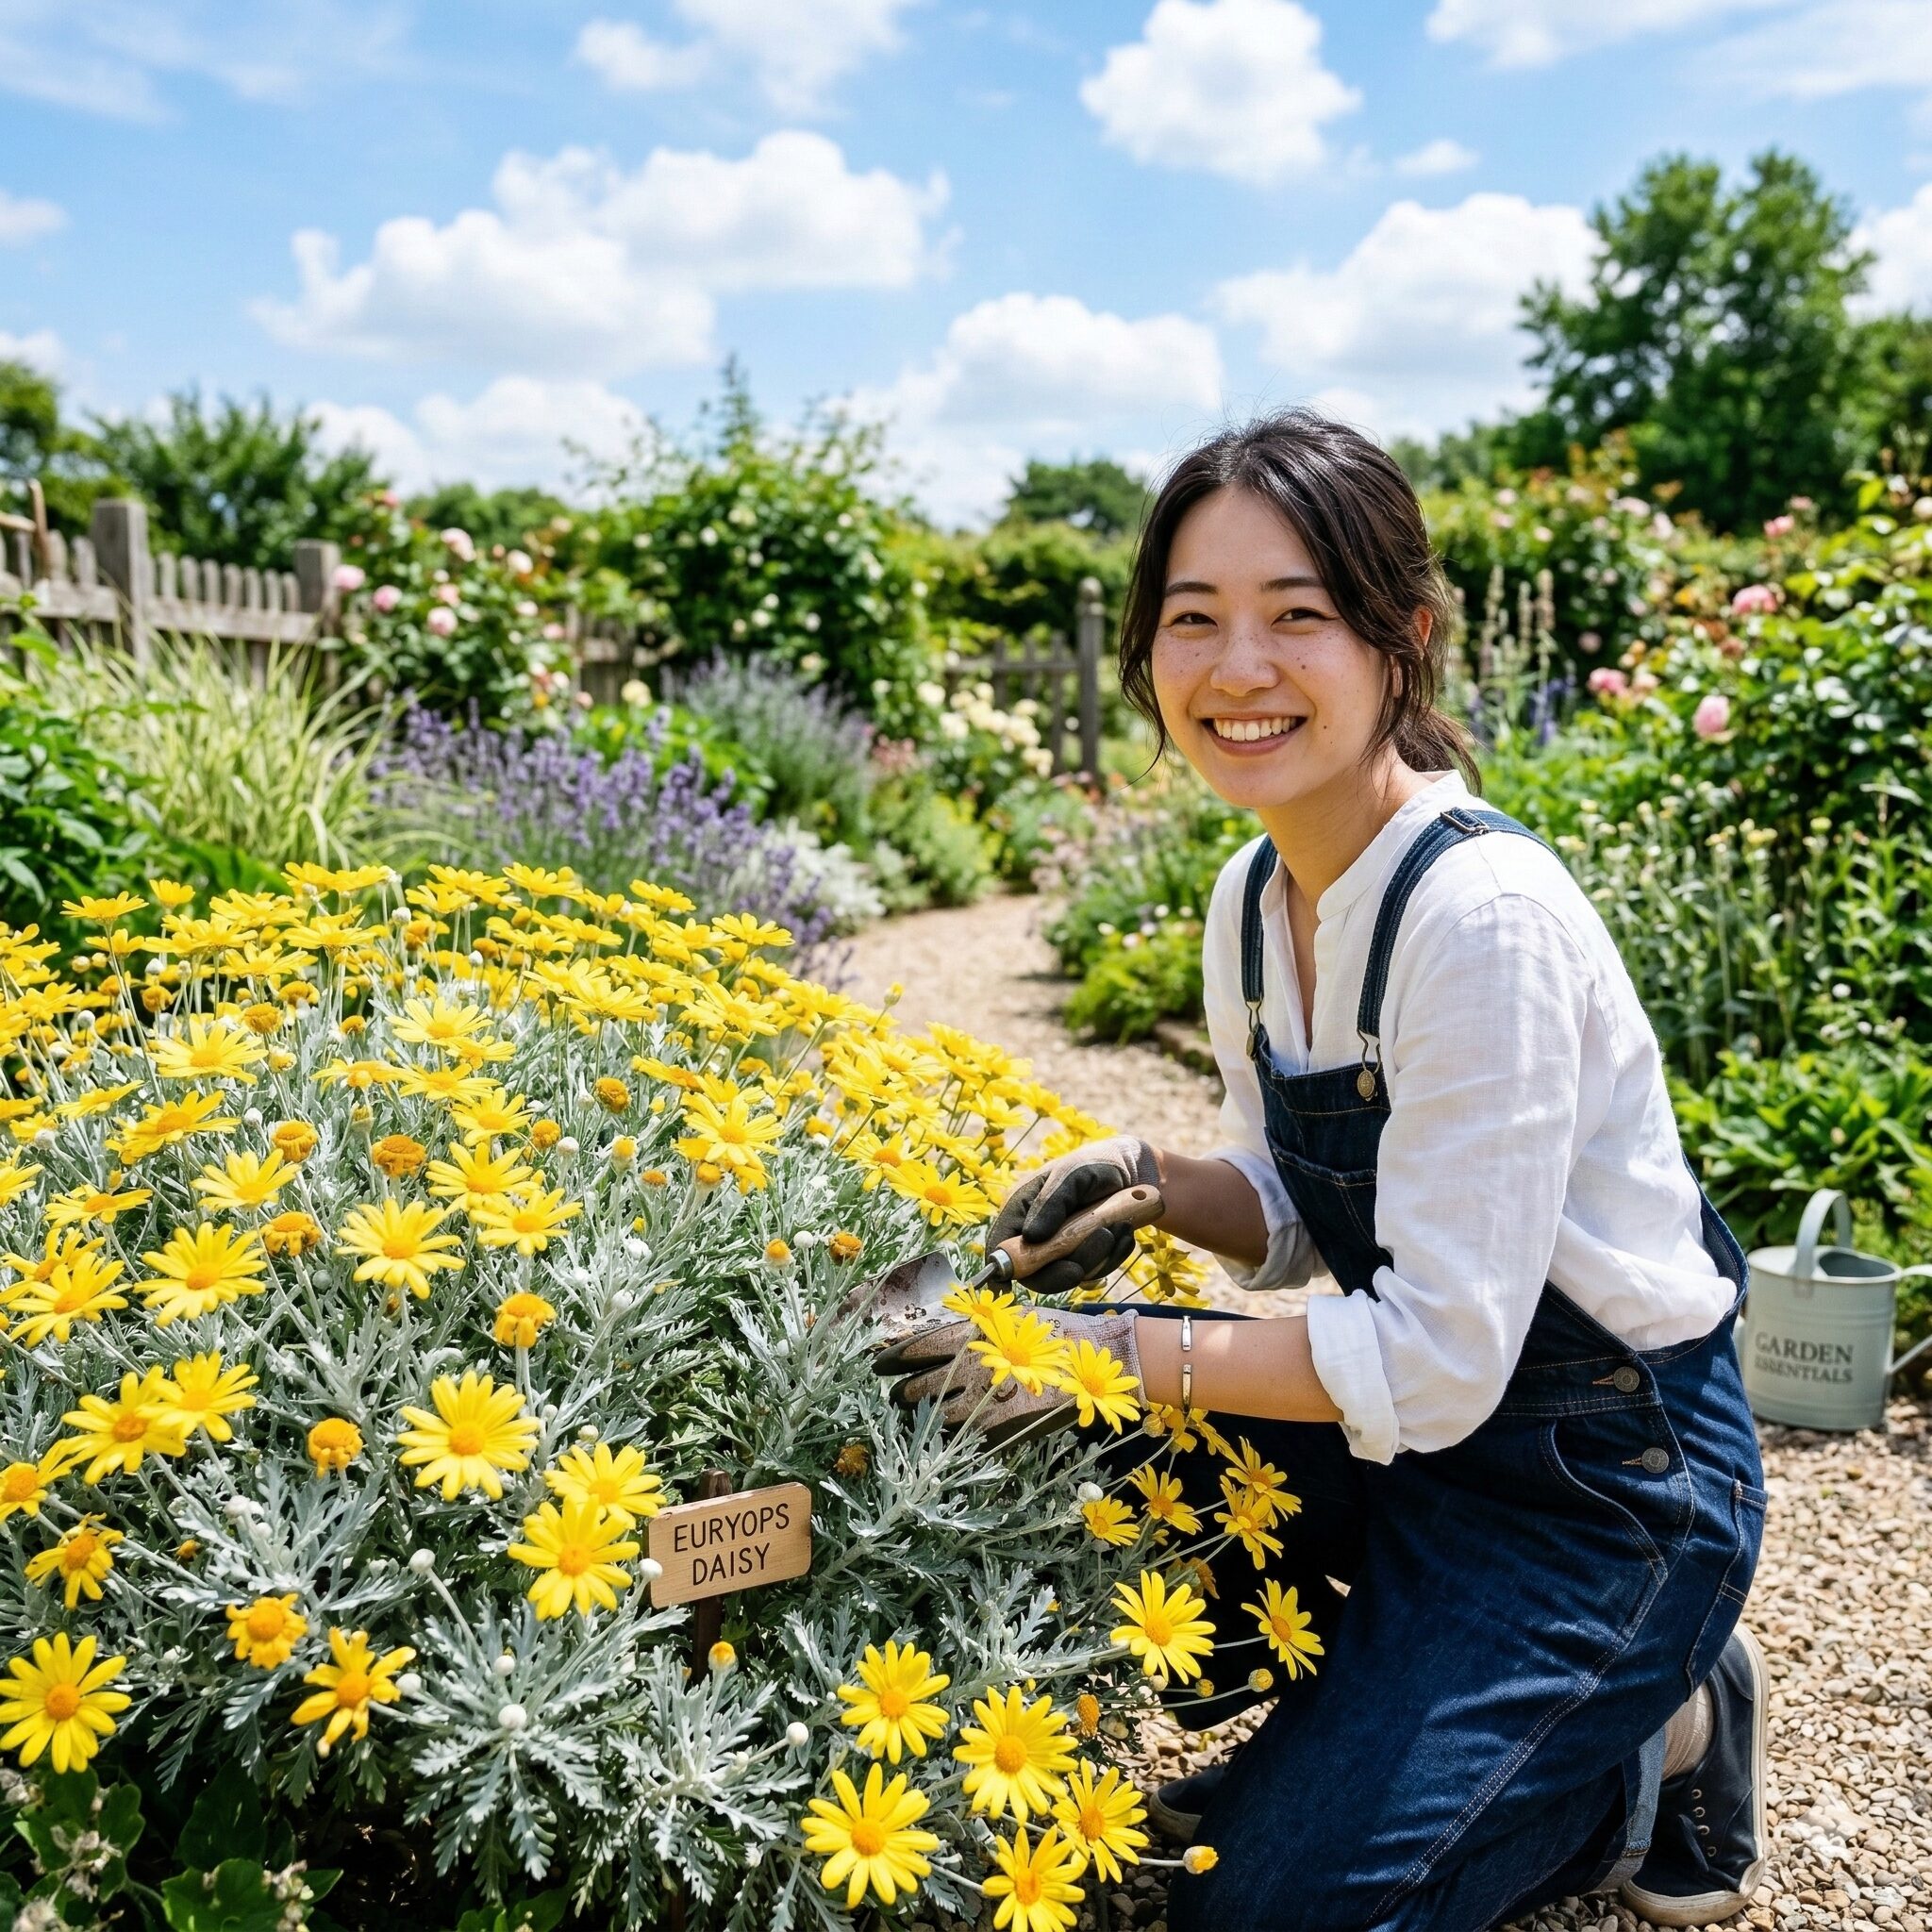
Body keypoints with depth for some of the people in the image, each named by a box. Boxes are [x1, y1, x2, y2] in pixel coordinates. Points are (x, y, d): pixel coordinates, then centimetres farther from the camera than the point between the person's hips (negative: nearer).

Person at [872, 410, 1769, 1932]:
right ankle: (1344, 1711, 14)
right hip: (1414, 1426, 8)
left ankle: (1655, 1740, 13)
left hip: (1609, 1476, -7)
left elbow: (1432, 1363, -27)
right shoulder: (1252, 897, -3)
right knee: (1038, 1424, -5)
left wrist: (1118, 1352, -24)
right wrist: (1152, 1180, -12)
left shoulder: (1484, 914, -28)